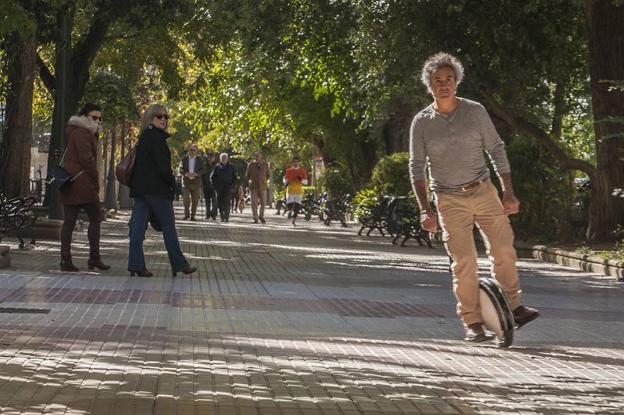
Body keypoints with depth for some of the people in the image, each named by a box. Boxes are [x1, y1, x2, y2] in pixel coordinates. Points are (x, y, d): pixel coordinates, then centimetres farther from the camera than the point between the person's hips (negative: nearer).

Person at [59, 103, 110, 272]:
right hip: (81, 181, -10)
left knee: (69, 221, 4)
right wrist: (96, 180, -10)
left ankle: (65, 259, 2)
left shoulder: (85, 132, 22)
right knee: (95, 219, -2)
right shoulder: (82, 133, -10)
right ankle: (94, 257, -1)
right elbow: (86, 159, -16)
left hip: (69, 181, 10)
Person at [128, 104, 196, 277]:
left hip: (140, 189, 9)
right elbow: (163, 165, -18)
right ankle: (179, 264, 8)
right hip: (156, 189, -8)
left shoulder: (143, 138, 16)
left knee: (138, 226, 2)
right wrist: (172, 184, -6)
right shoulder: (156, 137, -12)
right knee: (168, 226, 1)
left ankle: (136, 265, -2)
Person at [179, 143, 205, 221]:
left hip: (196, 182, 0)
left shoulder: (200, 160, 9)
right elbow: (181, 170, 2)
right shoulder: (184, 159, 9)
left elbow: (203, 170, 0)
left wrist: (195, 174, -17)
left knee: (195, 200, -1)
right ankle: (186, 214, 4)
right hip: (186, 181, 0)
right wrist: (186, 174, -18)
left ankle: (193, 216, 4)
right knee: (185, 199, -9)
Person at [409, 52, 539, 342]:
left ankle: (513, 307, 15)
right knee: (463, 262, -5)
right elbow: (417, 167, 2)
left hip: (484, 191, 2)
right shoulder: (421, 122, -1)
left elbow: (496, 150, 4)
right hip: (450, 201, -1)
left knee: (503, 249, -2)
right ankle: (472, 323, 3)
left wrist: (508, 192, -2)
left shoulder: (475, 111, 1)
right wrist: (425, 210, -7)